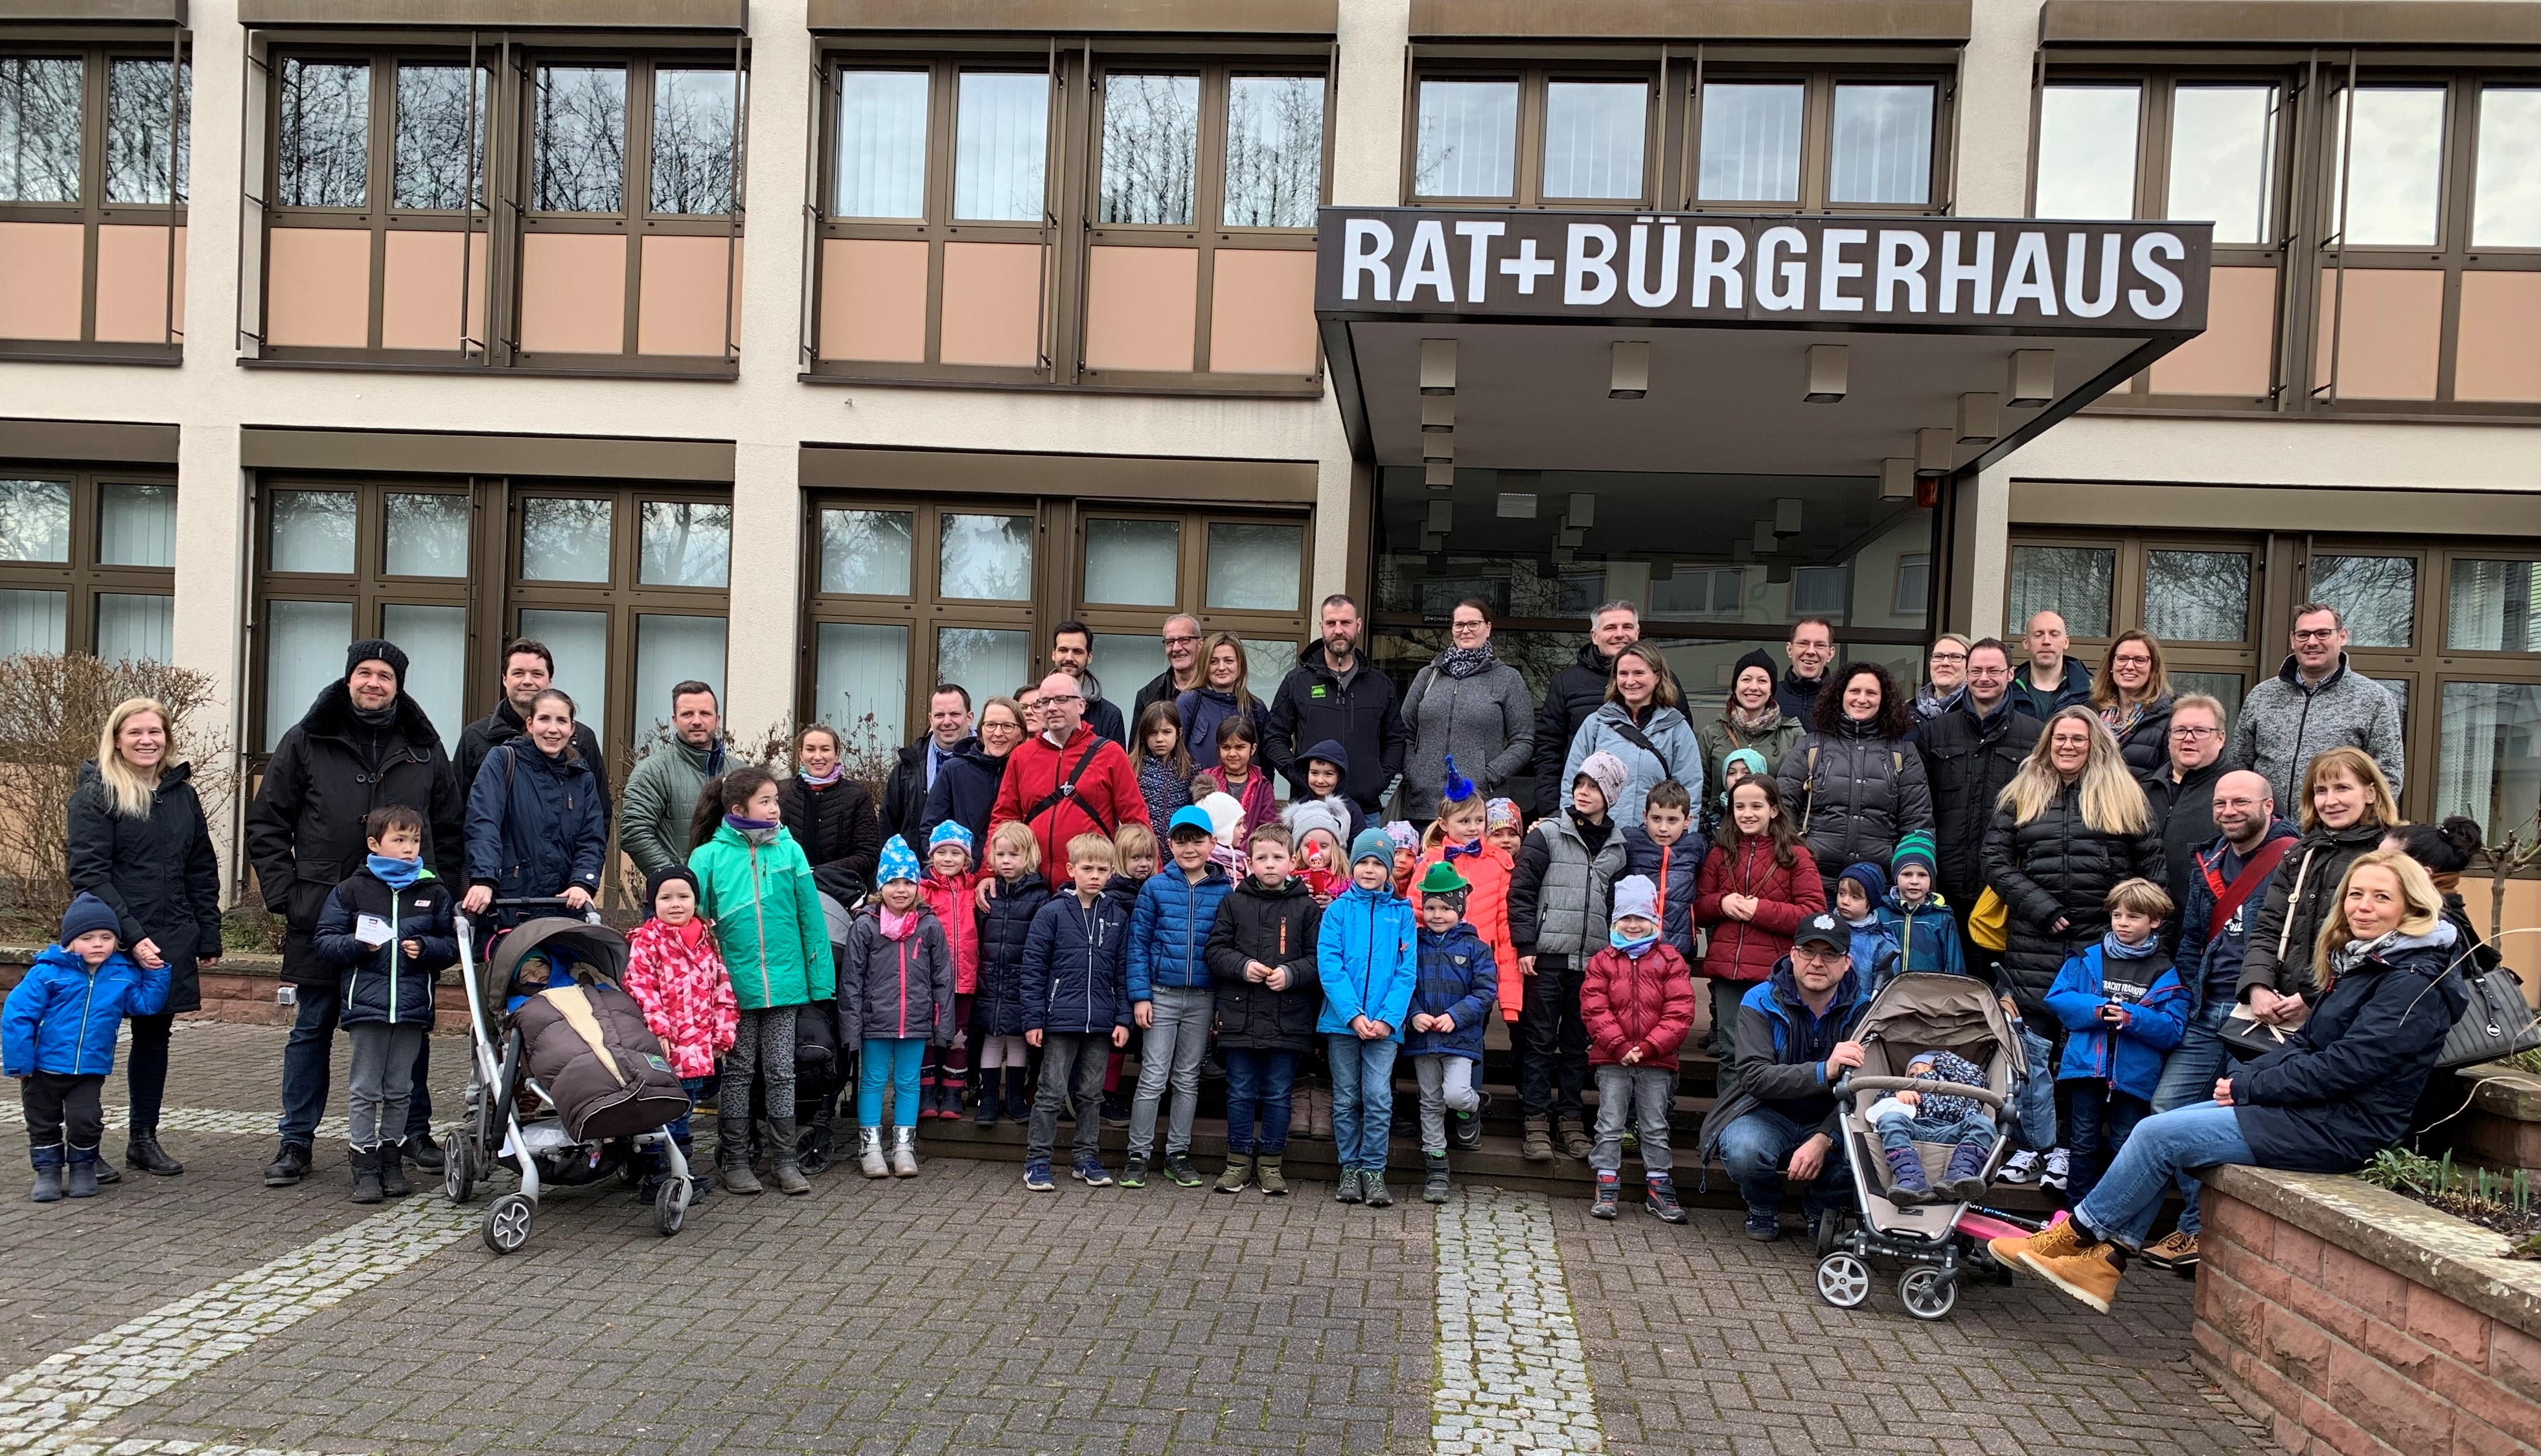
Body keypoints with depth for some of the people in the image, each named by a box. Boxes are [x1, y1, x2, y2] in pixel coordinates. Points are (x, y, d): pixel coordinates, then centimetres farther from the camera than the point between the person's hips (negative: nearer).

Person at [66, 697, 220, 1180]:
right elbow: (89, 875, -11)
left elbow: (202, 872, 14)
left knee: (155, 1035, 11)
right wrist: (131, 937, -19)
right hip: (110, 941, -5)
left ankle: (143, 1138, 21)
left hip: (170, 941, 5)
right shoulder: (95, 795, -4)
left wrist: (209, 938, 9)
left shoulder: (183, 794, 11)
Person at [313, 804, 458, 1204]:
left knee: (399, 1090, 10)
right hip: (365, 1004, -2)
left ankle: (391, 1160, 20)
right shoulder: (352, 889, 2)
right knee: (365, 1090, 3)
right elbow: (326, 940, 2)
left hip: (413, 1005, 2)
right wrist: (357, 945, -15)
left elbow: (452, 945, 8)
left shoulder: (433, 893, 6)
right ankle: (364, 1164, 10)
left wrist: (424, 948, -10)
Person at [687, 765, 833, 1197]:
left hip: (784, 983, 1)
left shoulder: (790, 850, 0)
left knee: (781, 1073, 9)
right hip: (734, 984, -1)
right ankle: (734, 1161, 21)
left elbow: (810, 917, 1)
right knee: (738, 1073, 10)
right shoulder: (709, 857, -4)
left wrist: (820, 979, -1)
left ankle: (785, 1160, 19)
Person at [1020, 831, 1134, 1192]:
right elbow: (1034, 968, -4)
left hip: (1101, 1024, 3)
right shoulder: (1052, 912, -5)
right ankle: (1037, 1160, 11)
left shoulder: (1118, 916, 5)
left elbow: (1123, 971, 9)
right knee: (1051, 1093, 2)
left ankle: (1088, 1157, 24)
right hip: (1060, 1020, -3)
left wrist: (1123, 1019, 4)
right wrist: (1033, 1020, -7)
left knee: (1091, 1094, 13)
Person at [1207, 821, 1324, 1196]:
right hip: (1239, 1015, 1)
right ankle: (1239, 1160, 22)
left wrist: (1291, 973, -17)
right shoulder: (1234, 902, 4)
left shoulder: (1306, 907, 2)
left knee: (1278, 1095, 8)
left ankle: (1270, 1162, 21)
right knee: (1241, 1093, 9)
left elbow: (1318, 958, -1)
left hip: (1288, 1020, -1)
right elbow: (1216, 951, 3)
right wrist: (1243, 967, -14)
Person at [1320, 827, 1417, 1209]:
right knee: (1346, 1099, 9)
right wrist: (1354, 1015, -15)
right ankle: (1350, 1170, 19)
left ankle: (1374, 1171, 7)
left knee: (1378, 1098, -5)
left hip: (1384, 1024, 0)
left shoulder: (1401, 914, 5)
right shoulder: (1338, 911, 2)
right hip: (1342, 1021, 0)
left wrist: (1388, 1018, -11)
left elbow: (1407, 971, 0)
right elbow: (1329, 966, -6)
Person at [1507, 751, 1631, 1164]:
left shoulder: (1616, 847, 11)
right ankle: (1537, 1122, 7)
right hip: (1547, 957, -4)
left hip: (1591, 961, 4)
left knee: (1578, 1044, 10)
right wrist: (1525, 946, -10)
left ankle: (1569, 1119, 19)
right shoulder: (1548, 834, -1)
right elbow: (1521, 891, -5)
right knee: (1539, 1041, 1)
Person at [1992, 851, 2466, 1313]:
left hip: (2339, 1128, -9)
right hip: (2314, 1108, 9)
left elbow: (2343, 1068, -22)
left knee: (2159, 1135, -13)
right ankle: (2106, 1261, -1)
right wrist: (2245, 1076, -3)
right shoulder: (2361, 961, 13)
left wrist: (2246, 1088, -14)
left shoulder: (2414, 983, -16)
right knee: (2161, 1128, 0)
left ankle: (2077, 1235, 3)